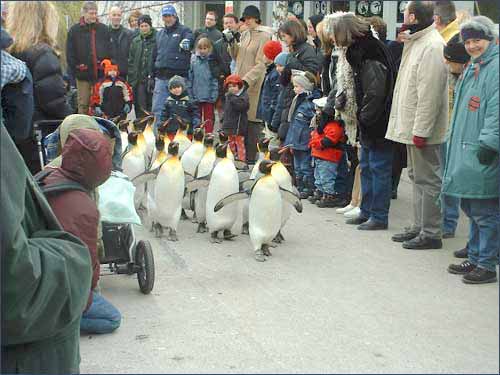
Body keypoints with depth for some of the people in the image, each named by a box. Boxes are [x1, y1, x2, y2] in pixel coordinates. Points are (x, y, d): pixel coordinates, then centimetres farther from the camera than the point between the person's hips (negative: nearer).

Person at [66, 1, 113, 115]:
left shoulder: (104, 29, 7)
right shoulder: (75, 30, 1)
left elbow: (110, 51, 9)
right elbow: (70, 54, 0)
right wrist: (75, 70, -7)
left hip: (101, 75, 2)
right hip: (83, 75, -2)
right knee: (83, 105, 3)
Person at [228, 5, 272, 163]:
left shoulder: (264, 36, -8)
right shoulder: (244, 34, 15)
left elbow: (261, 64, -13)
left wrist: (247, 79, -21)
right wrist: (232, 43, 4)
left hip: (253, 83, -7)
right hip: (239, 80, 7)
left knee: (251, 118, -5)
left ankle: (251, 156, 1)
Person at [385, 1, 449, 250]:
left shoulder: (433, 46, -18)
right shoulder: (416, 42, 15)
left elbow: (430, 94, -23)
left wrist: (420, 131, -23)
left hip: (423, 130, -11)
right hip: (411, 127, 11)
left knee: (428, 180, -4)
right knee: (417, 177, 16)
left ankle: (431, 233, 2)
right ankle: (419, 227, 26)